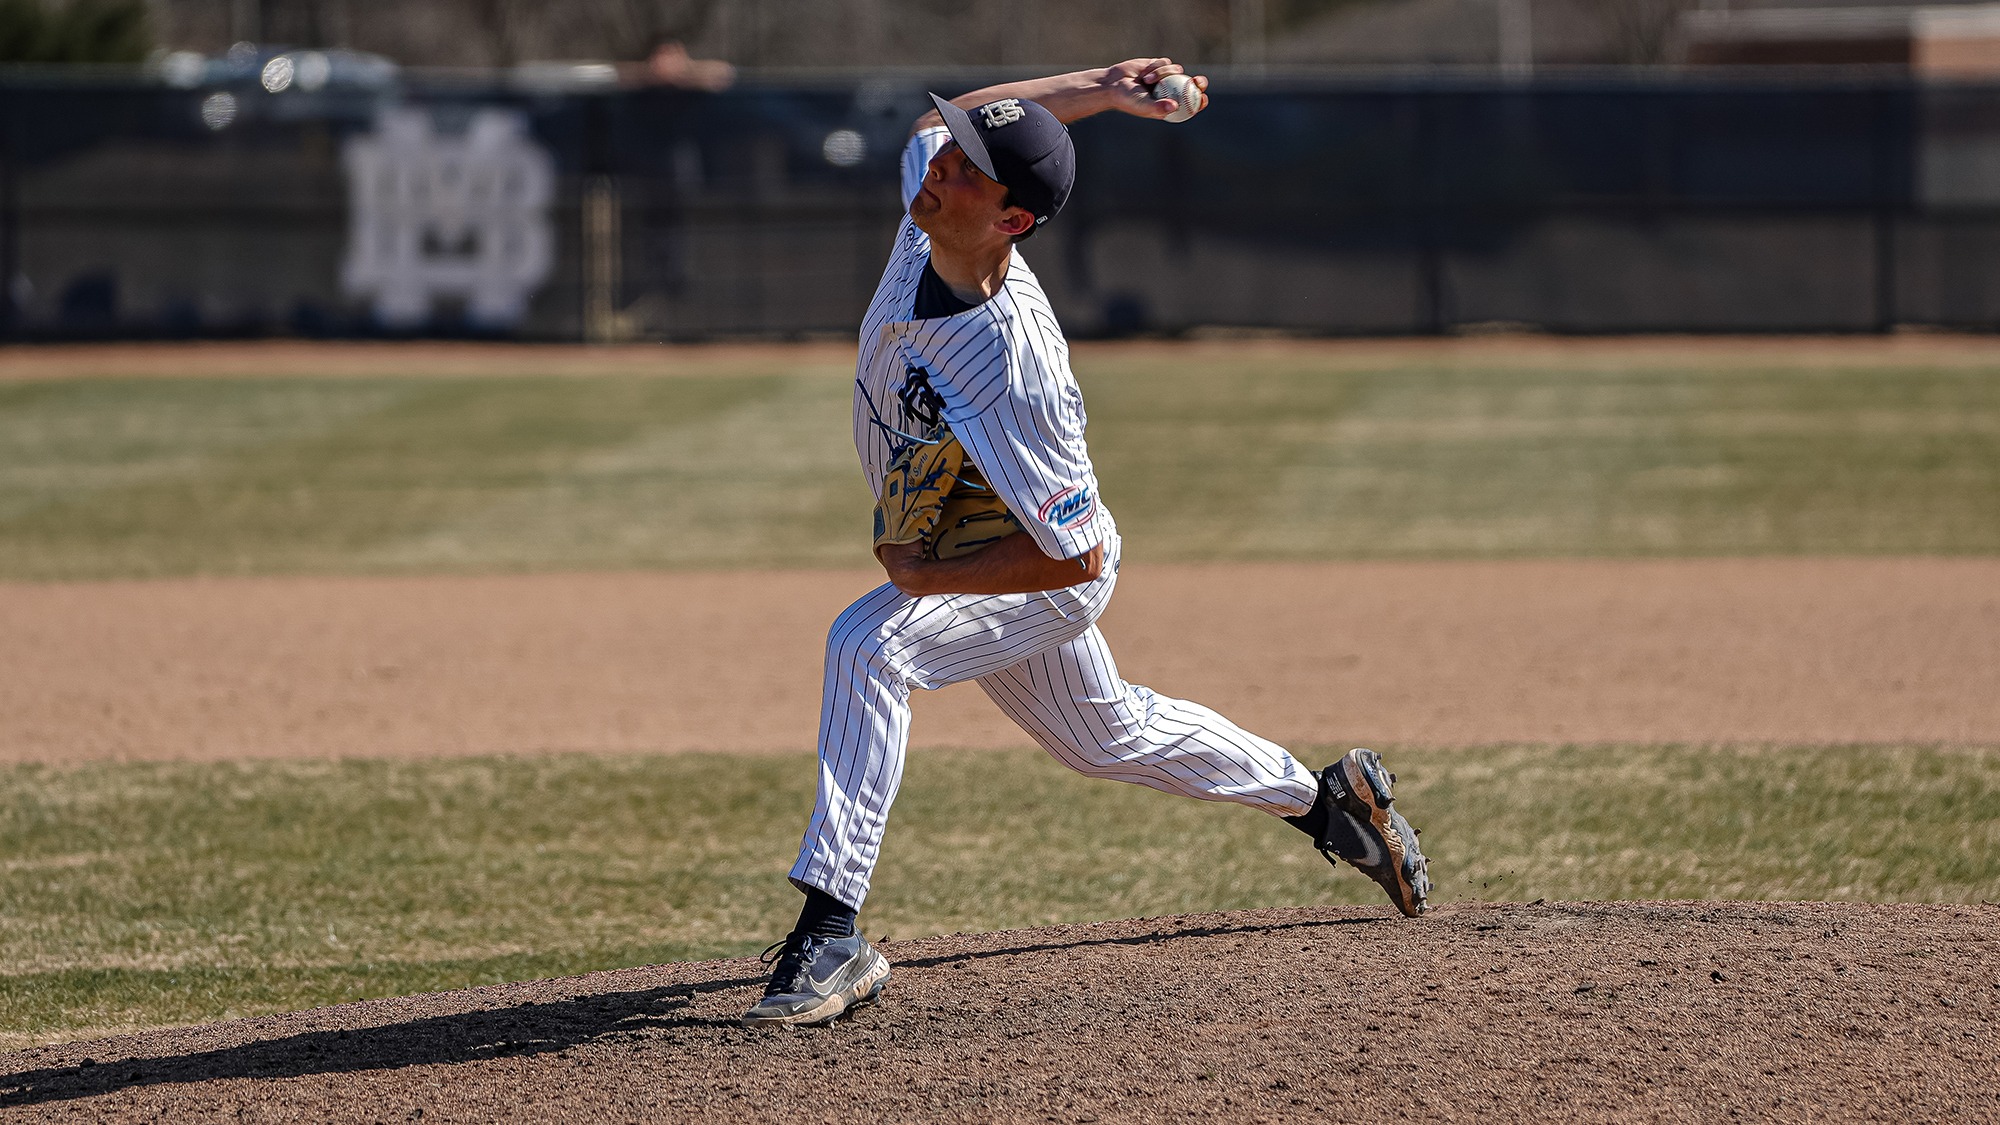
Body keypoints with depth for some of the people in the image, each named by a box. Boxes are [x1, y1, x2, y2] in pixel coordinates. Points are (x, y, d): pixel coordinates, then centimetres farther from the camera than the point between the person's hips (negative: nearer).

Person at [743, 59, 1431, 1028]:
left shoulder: (1015, 367, -40)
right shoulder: (930, 208, -22)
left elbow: (1072, 556, -32)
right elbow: (954, 118, 3)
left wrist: (926, 579, -32)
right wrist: (1092, 88, -8)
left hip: (1051, 579, -9)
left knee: (869, 644, -33)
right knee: (1105, 736, 28)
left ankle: (831, 932, -34)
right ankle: (1322, 797, 51)